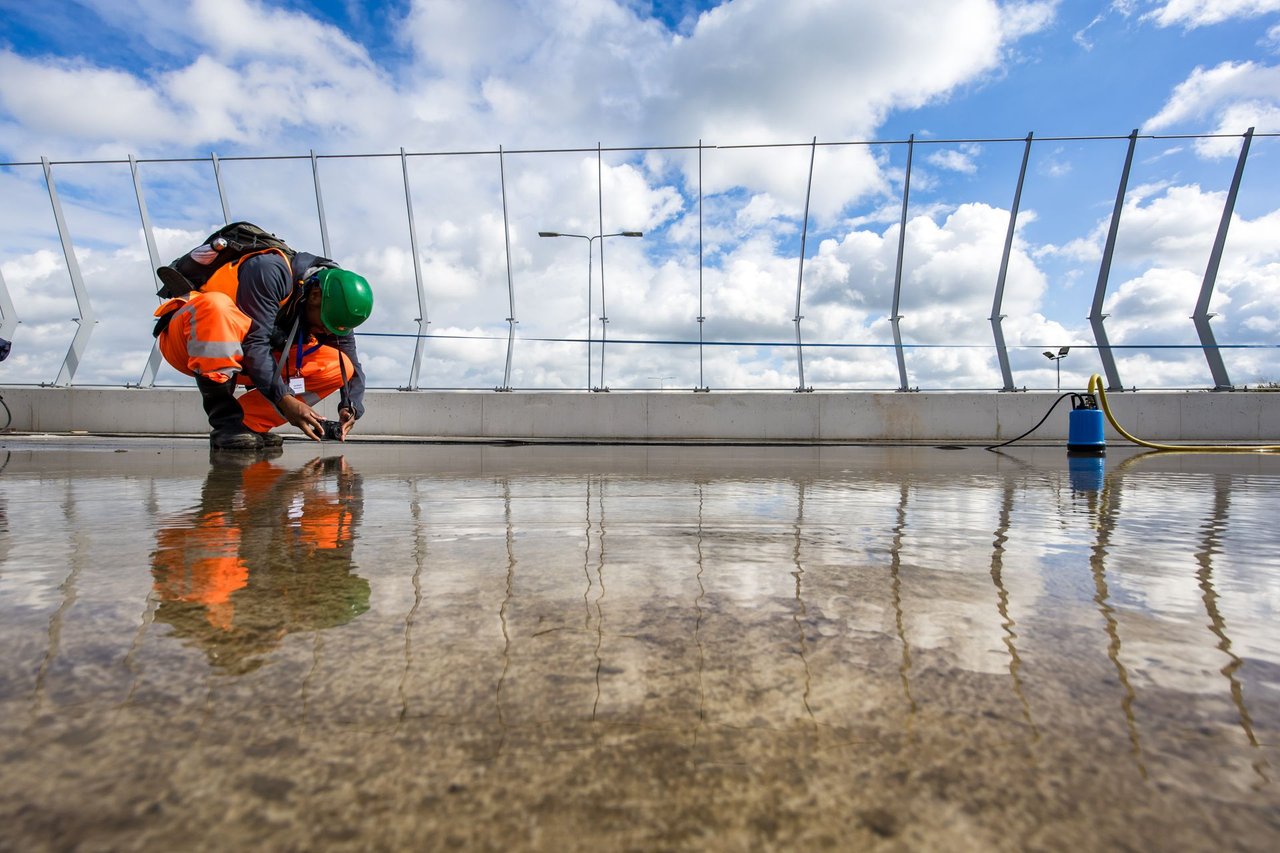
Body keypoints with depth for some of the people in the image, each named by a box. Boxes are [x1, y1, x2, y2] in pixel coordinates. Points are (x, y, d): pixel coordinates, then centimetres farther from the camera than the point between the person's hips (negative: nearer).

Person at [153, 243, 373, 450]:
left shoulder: (332, 310, -6)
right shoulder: (272, 271, -26)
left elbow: (353, 368, -6)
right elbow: (254, 340, -31)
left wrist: (350, 407, -25)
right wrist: (284, 399, -36)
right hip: (186, 341, -5)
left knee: (338, 365, -11)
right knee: (215, 305, -39)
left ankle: (249, 423, -12)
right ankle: (226, 421, -29)